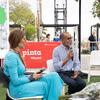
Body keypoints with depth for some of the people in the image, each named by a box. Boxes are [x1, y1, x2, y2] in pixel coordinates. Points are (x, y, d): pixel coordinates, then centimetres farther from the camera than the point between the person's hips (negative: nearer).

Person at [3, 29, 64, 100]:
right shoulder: (11, 56, -16)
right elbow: (15, 81, -20)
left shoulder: (17, 54, 14)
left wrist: (31, 75, 3)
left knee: (53, 76, -6)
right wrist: (31, 77, -8)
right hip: (18, 89, -9)